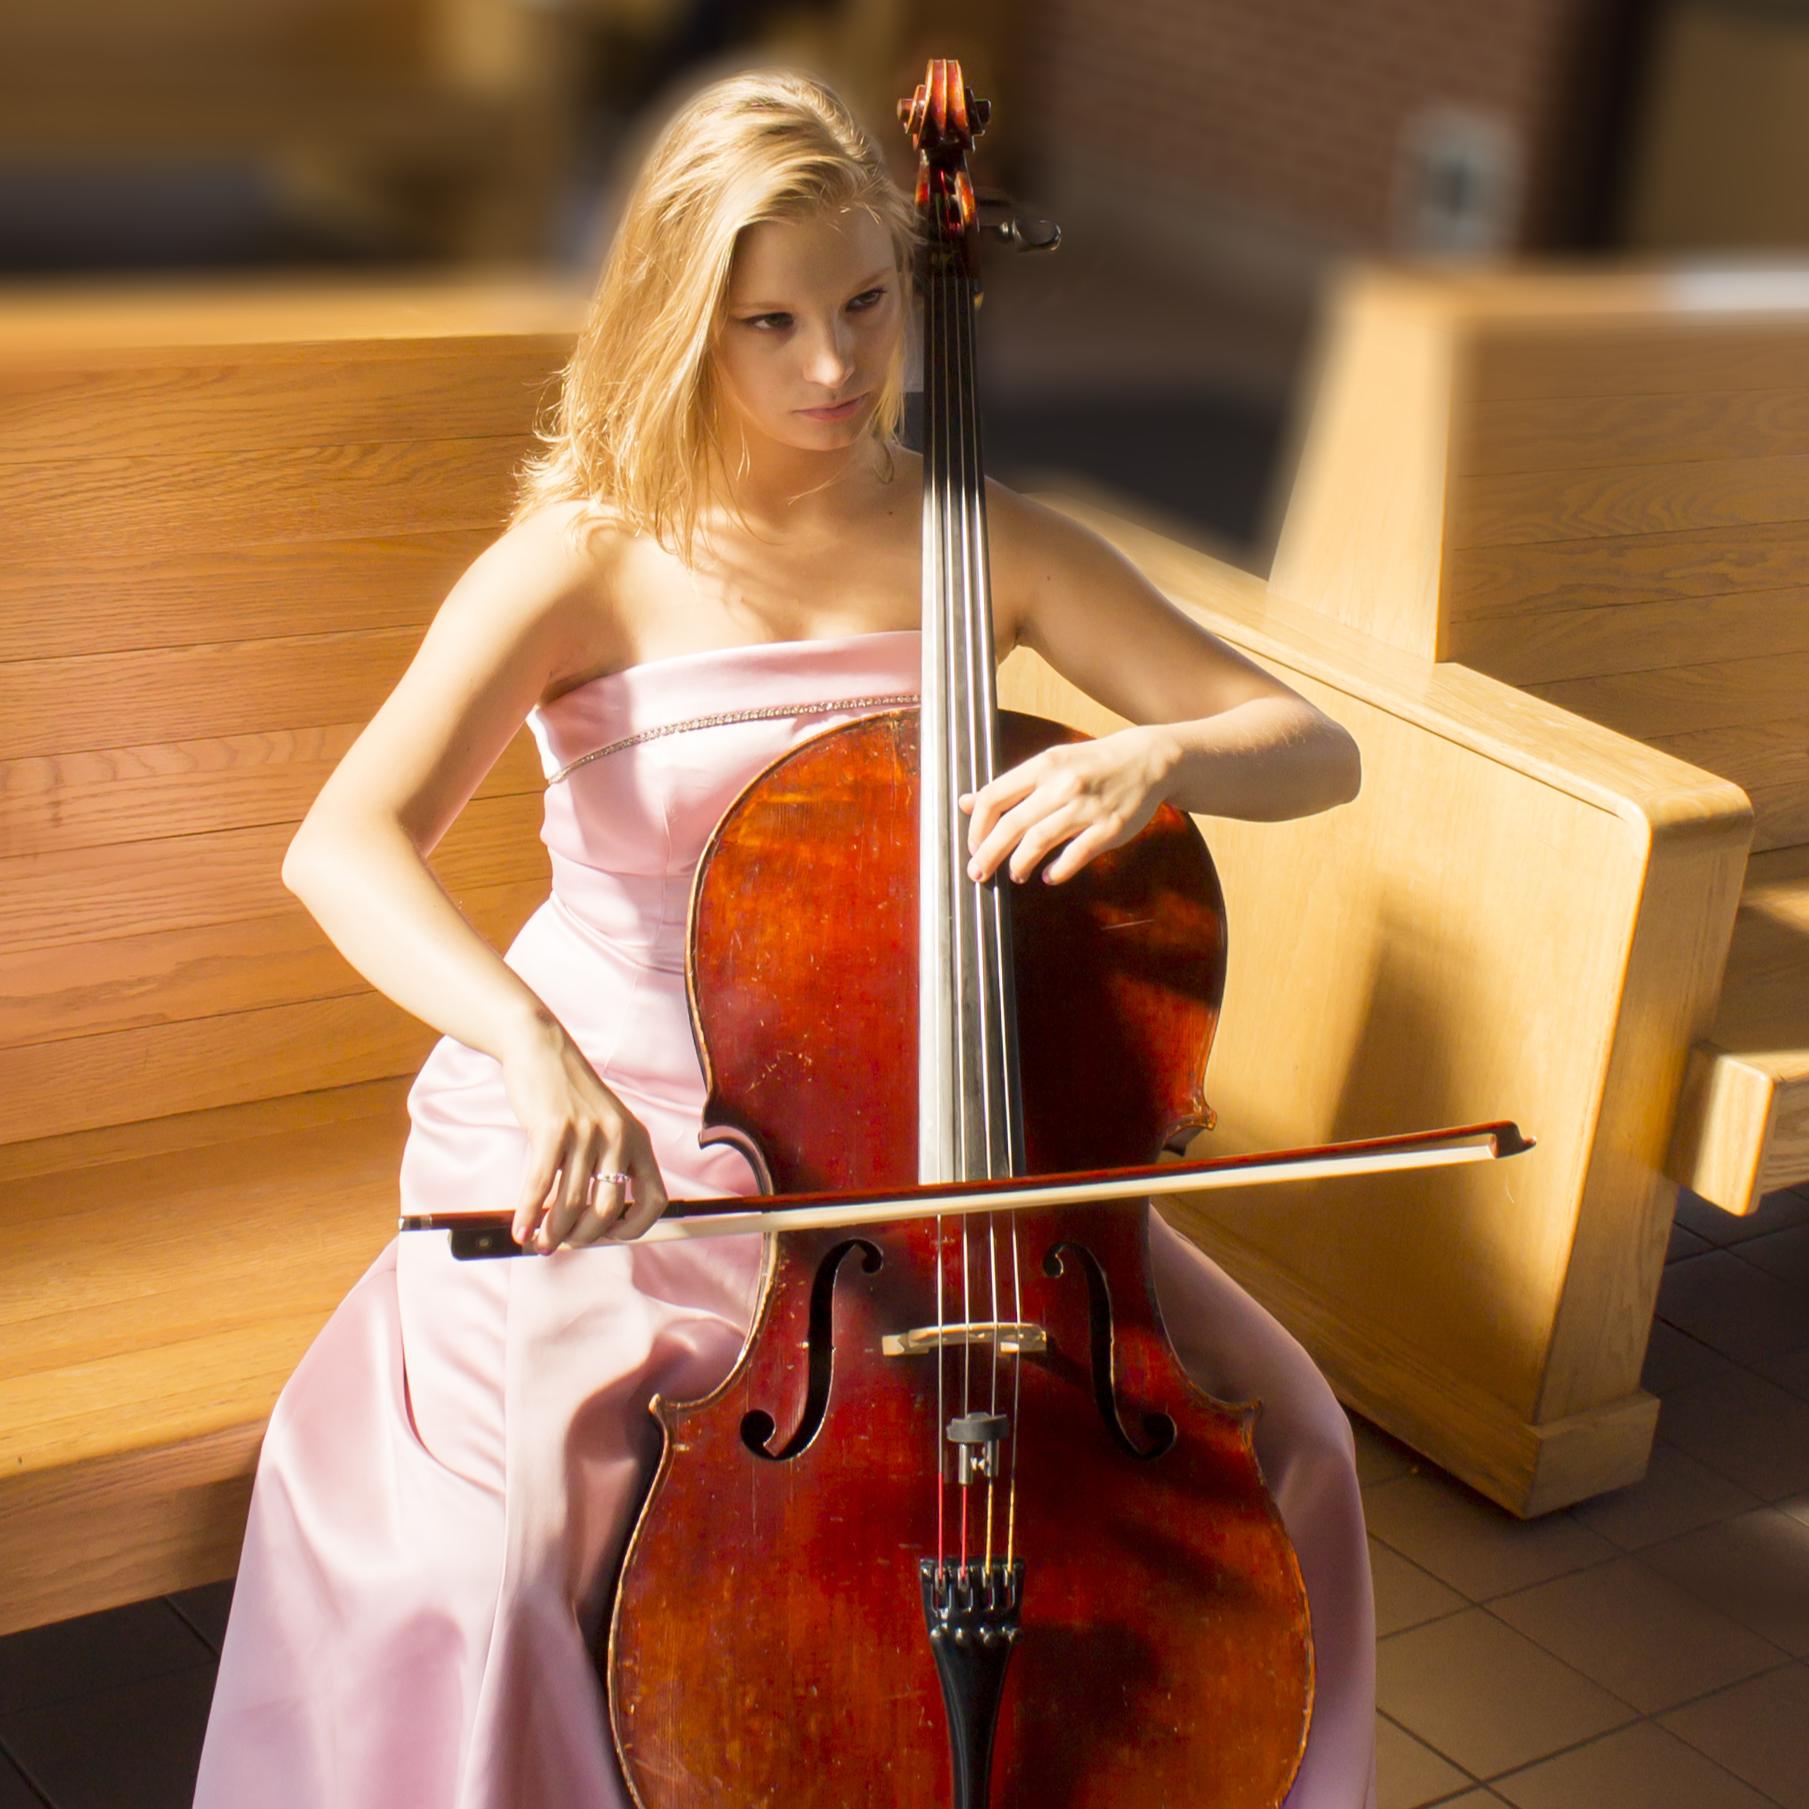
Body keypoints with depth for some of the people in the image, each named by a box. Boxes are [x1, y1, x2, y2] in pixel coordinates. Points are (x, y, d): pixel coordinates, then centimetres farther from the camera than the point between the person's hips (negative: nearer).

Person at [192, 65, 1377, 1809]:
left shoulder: (984, 547, -2)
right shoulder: (585, 564, -12)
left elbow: (1314, 748, -2)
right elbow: (344, 848, -26)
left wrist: (1157, 758, -25)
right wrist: (530, 1047, -45)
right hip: (609, 1138, -3)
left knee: (1270, 1425, -7)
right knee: (484, 1546, -27)